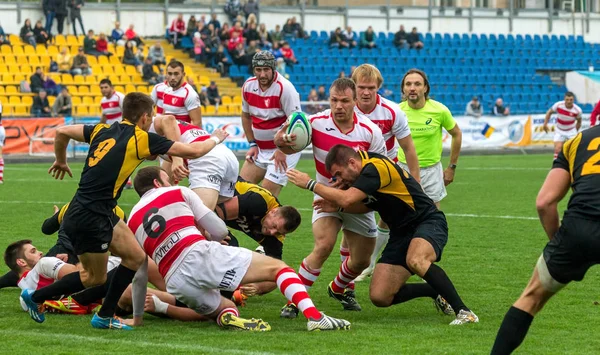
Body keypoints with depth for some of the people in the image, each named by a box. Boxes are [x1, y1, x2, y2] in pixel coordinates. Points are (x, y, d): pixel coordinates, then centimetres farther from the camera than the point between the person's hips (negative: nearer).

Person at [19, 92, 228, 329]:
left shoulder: (103, 131, 9)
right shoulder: (141, 139, -10)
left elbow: (62, 131, 13)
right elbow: (192, 151, -8)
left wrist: (61, 161, 30)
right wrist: (215, 139, 11)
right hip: (89, 219, -8)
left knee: (136, 257, 13)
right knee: (95, 278, 9)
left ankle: (105, 316, 19)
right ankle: (35, 297, 17)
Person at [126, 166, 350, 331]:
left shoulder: (132, 222, 23)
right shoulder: (177, 193, 16)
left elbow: (139, 277, 23)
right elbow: (220, 231, 11)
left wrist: (137, 317, 33)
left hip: (176, 282, 4)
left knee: (226, 308, 30)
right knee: (277, 267, 7)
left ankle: (228, 318, -10)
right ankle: (313, 316, -17)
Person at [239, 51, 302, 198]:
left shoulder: (284, 88, -20)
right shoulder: (248, 86, -1)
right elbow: (246, 116, 15)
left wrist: (282, 150, -18)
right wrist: (252, 144, 8)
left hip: (284, 149, -7)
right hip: (260, 149, 7)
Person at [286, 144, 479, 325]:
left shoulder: (376, 167, -21)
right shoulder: (367, 168, 8)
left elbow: (347, 199, -30)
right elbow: (370, 204, 22)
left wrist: (310, 184, -19)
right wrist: (338, 206, 6)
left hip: (428, 221, -9)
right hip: (400, 233, 9)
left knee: (415, 260, -41)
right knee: (379, 297, -5)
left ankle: (463, 311, -31)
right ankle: (436, 292, 17)